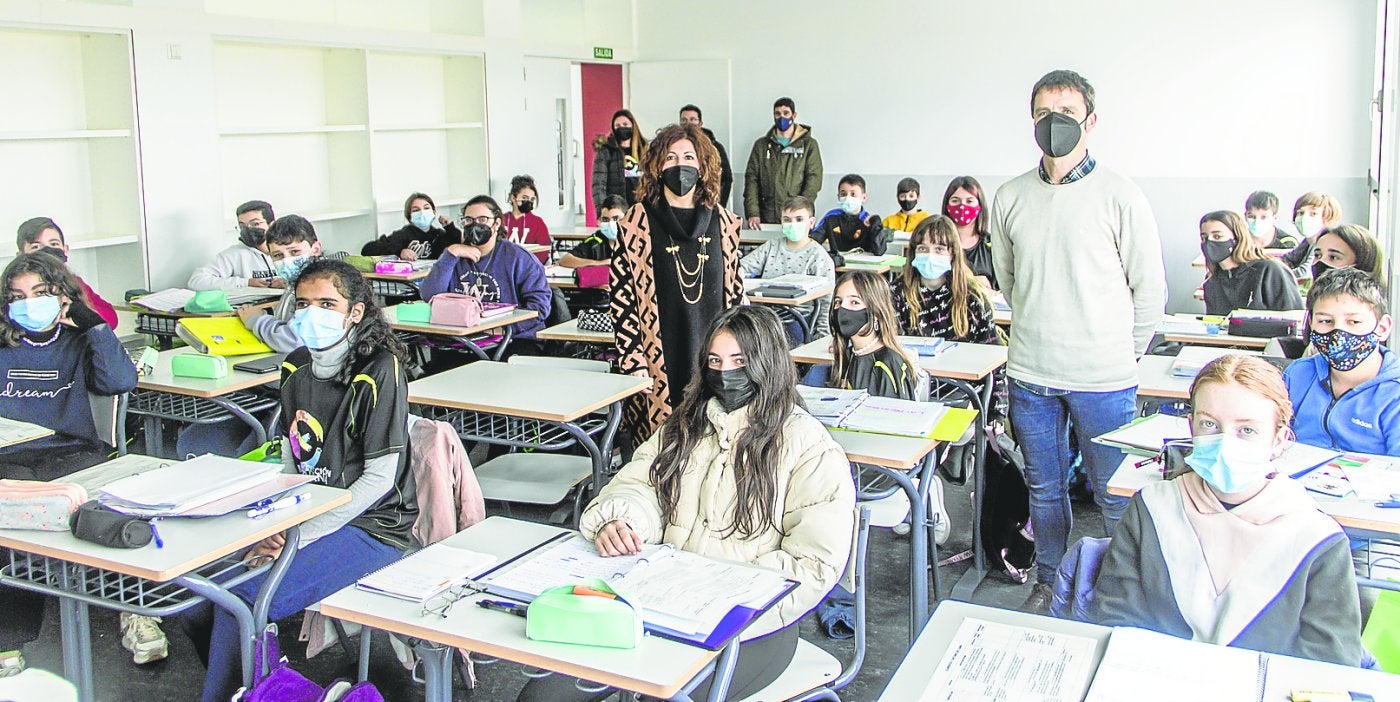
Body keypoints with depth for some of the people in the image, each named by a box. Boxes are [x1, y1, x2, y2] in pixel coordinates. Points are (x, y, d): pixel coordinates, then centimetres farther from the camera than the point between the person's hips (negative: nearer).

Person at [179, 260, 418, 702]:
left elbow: (379, 478, -17)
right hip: (307, 515, 7)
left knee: (244, 597, -25)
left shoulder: (380, 371, -15)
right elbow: (290, 459, 13)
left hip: (370, 526, -7)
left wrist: (301, 537, -18)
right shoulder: (297, 368, 8)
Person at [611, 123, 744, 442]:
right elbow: (620, 296, -3)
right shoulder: (638, 221, -2)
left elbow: (735, 290, 14)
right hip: (658, 361, -3)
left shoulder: (723, 222, 8)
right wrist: (633, 362, -9)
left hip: (712, 355, 3)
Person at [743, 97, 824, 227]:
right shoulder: (761, 145, 13)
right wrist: (752, 213, -7)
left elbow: (814, 179, -3)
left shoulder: (809, 145, 7)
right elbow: (751, 179, 7)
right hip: (766, 219, 2)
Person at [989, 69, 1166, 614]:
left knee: (1115, 497, 6)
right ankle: (1049, 582, 32)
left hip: (1104, 381, -3)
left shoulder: (1120, 197, -7)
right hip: (1030, 376, 3)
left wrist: (1121, 354, 5)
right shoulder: (1010, 198, 3)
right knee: (1044, 489, 15)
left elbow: (1150, 291, 0)